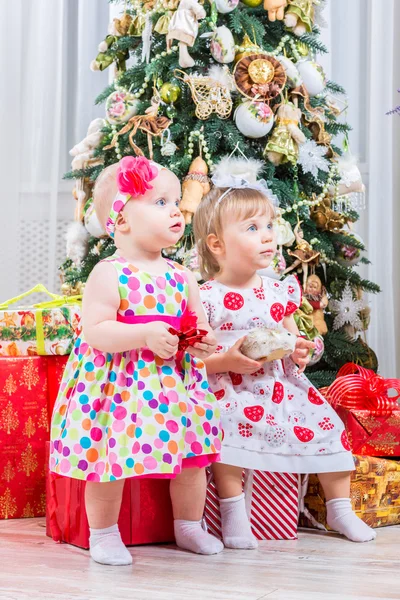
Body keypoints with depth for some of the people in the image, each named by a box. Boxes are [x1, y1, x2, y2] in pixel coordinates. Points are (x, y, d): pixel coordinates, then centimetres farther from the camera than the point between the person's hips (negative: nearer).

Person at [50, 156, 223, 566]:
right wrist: (146, 334, -28)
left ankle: (188, 526, 32)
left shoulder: (181, 277, 6)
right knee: (111, 459, -2)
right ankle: (103, 534, 19)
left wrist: (203, 341, -8)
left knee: (192, 456, 11)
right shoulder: (109, 275, -13)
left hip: (175, 379, 6)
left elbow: (199, 323, 16)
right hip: (118, 384, -6)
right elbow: (94, 331, -20)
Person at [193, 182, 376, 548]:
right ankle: (233, 513, -17)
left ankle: (340, 509, 17)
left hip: (279, 385, 5)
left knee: (325, 423, -3)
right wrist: (225, 361, -24)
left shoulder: (279, 293, 9)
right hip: (228, 390, -5)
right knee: (228, 425, -34)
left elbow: (291, 338, 21)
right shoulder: (206, 298, -9)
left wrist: (300, 352, -1)